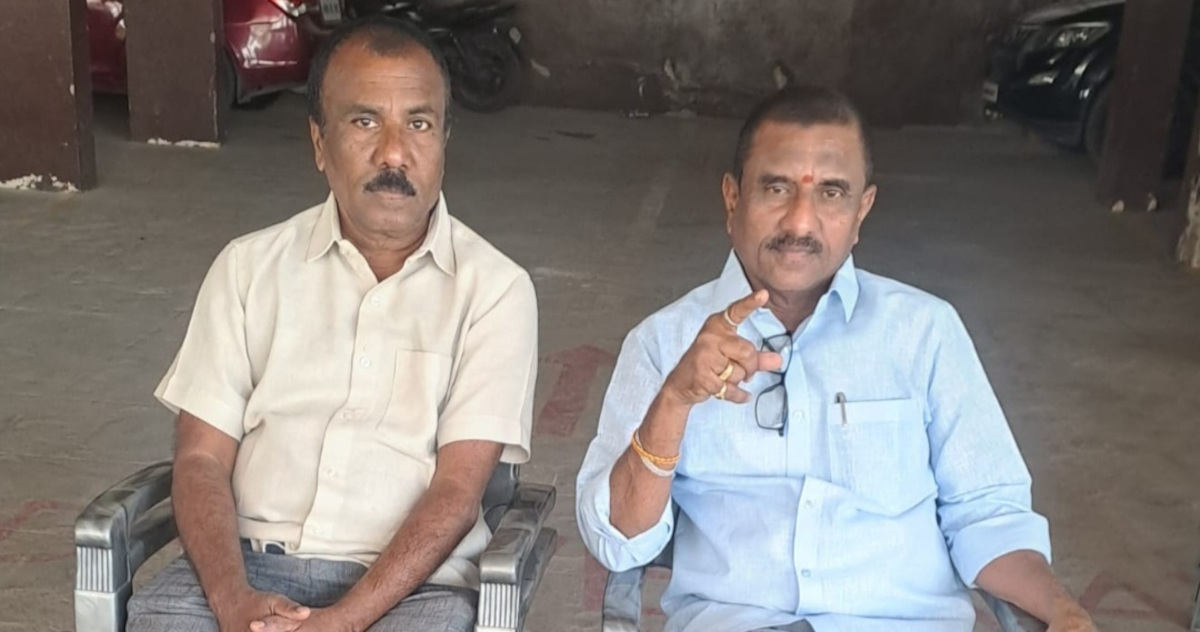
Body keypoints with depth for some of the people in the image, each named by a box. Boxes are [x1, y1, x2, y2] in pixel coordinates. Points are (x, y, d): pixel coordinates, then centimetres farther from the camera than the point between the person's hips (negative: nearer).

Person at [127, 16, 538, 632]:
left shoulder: (495, 288, -1)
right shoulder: (249, 266, 7)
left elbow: (457, 489, -7)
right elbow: (202, 457, 3)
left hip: (410, 581, -1)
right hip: (250, 561, 2)